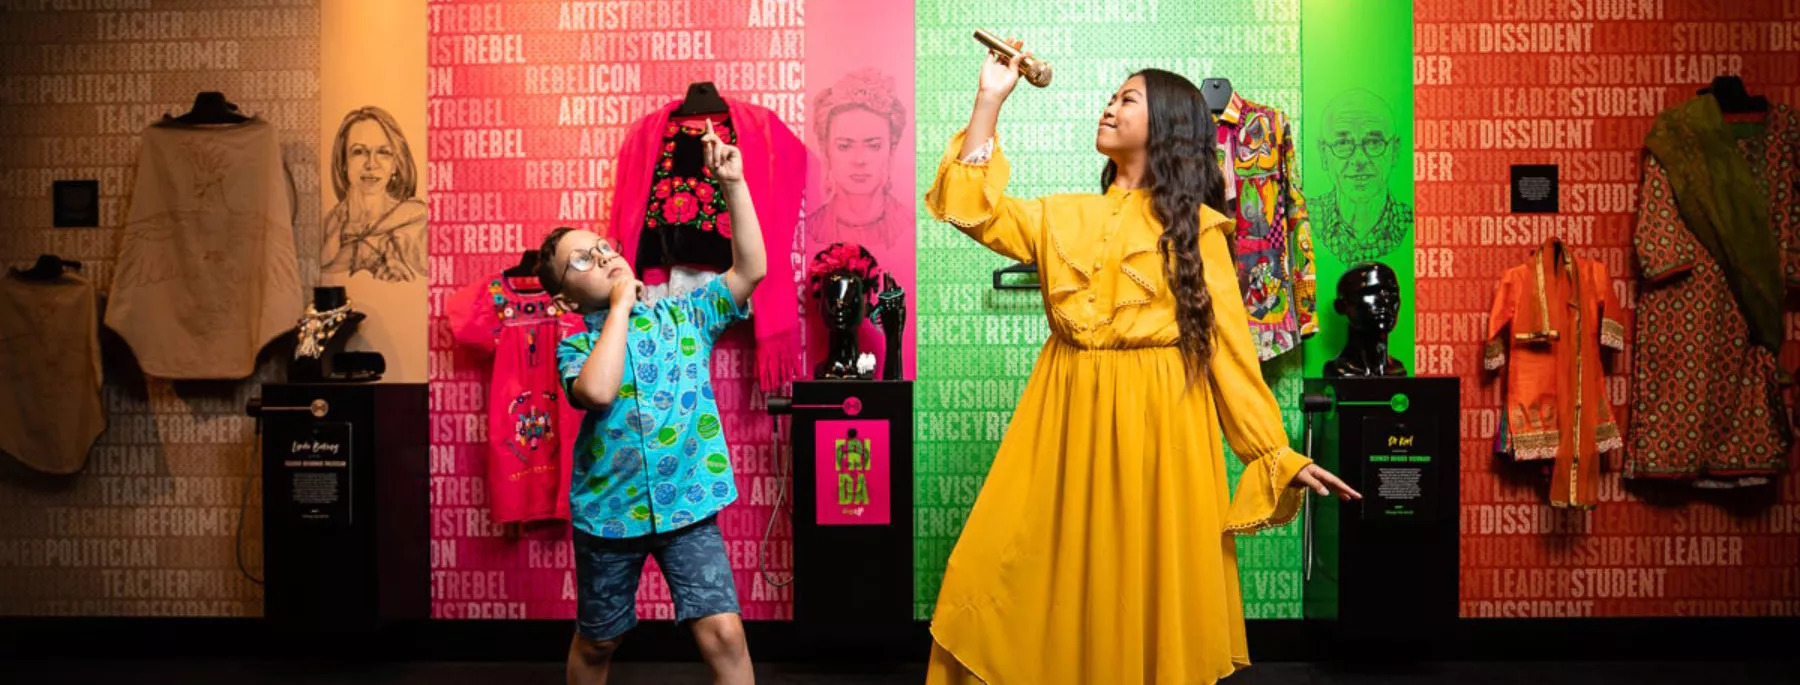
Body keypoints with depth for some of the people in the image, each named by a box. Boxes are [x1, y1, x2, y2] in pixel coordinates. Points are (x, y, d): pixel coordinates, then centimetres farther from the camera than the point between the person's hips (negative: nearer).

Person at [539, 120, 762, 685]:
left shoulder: (683, 316, 4)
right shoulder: (576, 348, -3)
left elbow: (750, 270, -5)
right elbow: (598, 391, -25)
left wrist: (733, 184, -12)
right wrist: (621, 306, -15)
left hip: (688, 508, 0)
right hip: (609, 513, 0)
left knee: (723, 633, -12)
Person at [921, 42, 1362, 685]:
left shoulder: (1195, 227, 3)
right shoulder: (1061, 217, 13)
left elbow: (1229, 341, 1)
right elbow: (970, 208, 1)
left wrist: (1276, 452, -4)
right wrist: (990, 99, 3)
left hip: (1159, 420, -3)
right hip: (1070, 418, 3)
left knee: (1147, 595, 4)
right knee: (1028, 580, 3)